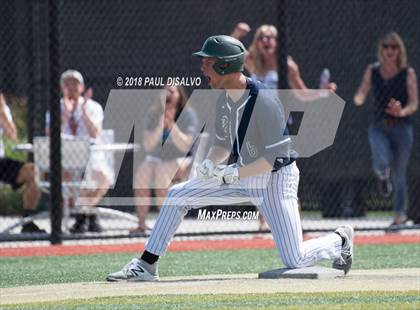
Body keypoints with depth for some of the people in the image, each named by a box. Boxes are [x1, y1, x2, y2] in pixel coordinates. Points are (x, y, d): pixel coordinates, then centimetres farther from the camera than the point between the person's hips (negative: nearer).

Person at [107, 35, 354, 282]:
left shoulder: (264, 101, -27)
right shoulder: (224, 99, -2)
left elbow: (276, 157, -26)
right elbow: (224, 144, 11)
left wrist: (234, 174, -28)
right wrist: (210, 163, -11)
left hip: (276, 177, -7)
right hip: (241, 174, 8)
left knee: (294, 261, -9)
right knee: (178, 195, 0)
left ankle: (340, 240, 21)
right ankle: (146, 265, 6)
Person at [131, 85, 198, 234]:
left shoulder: (188, 115, -11)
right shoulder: (153, 114, -4)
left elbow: (185, 146, -20)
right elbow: (147, 146, -13)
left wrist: (172, 125, -32)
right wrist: (161, 125, -26)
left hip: (179, 160, -3)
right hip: (155, 159, 3)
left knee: (162, 172, -33)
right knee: (141, 173, -27)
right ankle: (141, 224, -24)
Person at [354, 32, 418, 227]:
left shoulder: (408, 73, -2)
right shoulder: (372, 71, 4)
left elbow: (414, 103, -3)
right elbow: (361, 94, 0)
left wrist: (402, 112, -23)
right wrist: (358, 101, -24)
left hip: (401, 126, -1)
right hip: (379, 126, 1)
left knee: (399, 174, 5)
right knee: (381, 163, -23)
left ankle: (399, 214, 21)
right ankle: (383, 177, 16)